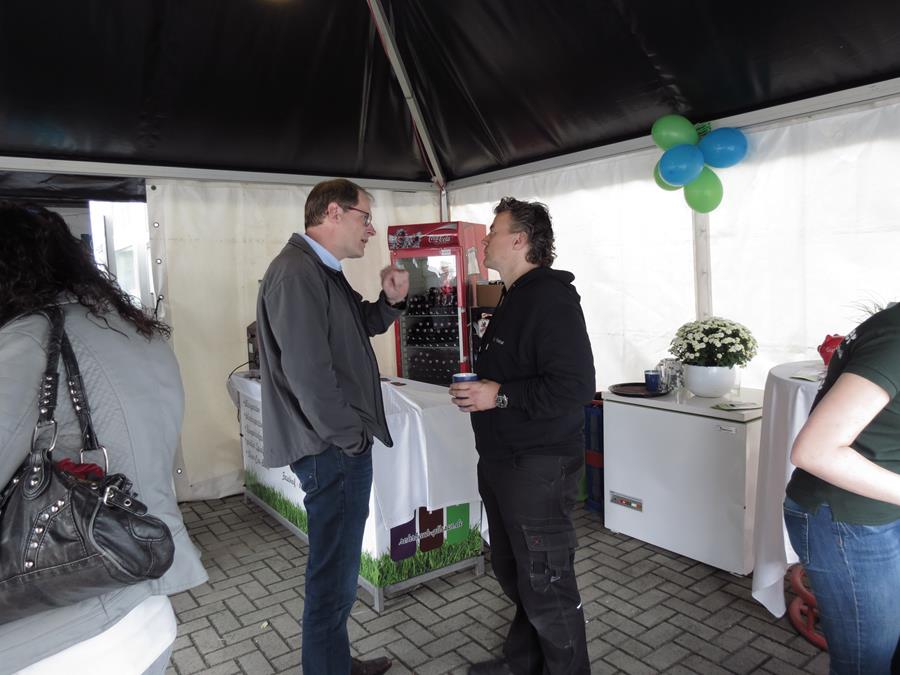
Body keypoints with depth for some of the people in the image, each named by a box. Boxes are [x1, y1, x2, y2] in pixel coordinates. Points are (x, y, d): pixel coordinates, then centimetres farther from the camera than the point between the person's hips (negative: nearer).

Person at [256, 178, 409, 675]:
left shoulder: (324, 271, 12)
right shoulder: (297, 273, -20)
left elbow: (358, 329, 23)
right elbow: (308, 372, -26)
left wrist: (391, 300, 4)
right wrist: (349, 437, -16)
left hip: (340, 446, 11)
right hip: (334, 450, -11)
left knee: (337, 565, 23)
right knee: (334, 576, 3)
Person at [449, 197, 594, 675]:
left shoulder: (551, 299, -17)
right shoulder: (516, 298, 16)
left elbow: (575, 385, -26)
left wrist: (500, 395, -23)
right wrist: (481, 390, 10)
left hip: (538, 467, -10)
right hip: (502, 460, 10)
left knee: (546, 586, 3)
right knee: (512, 572, 22)